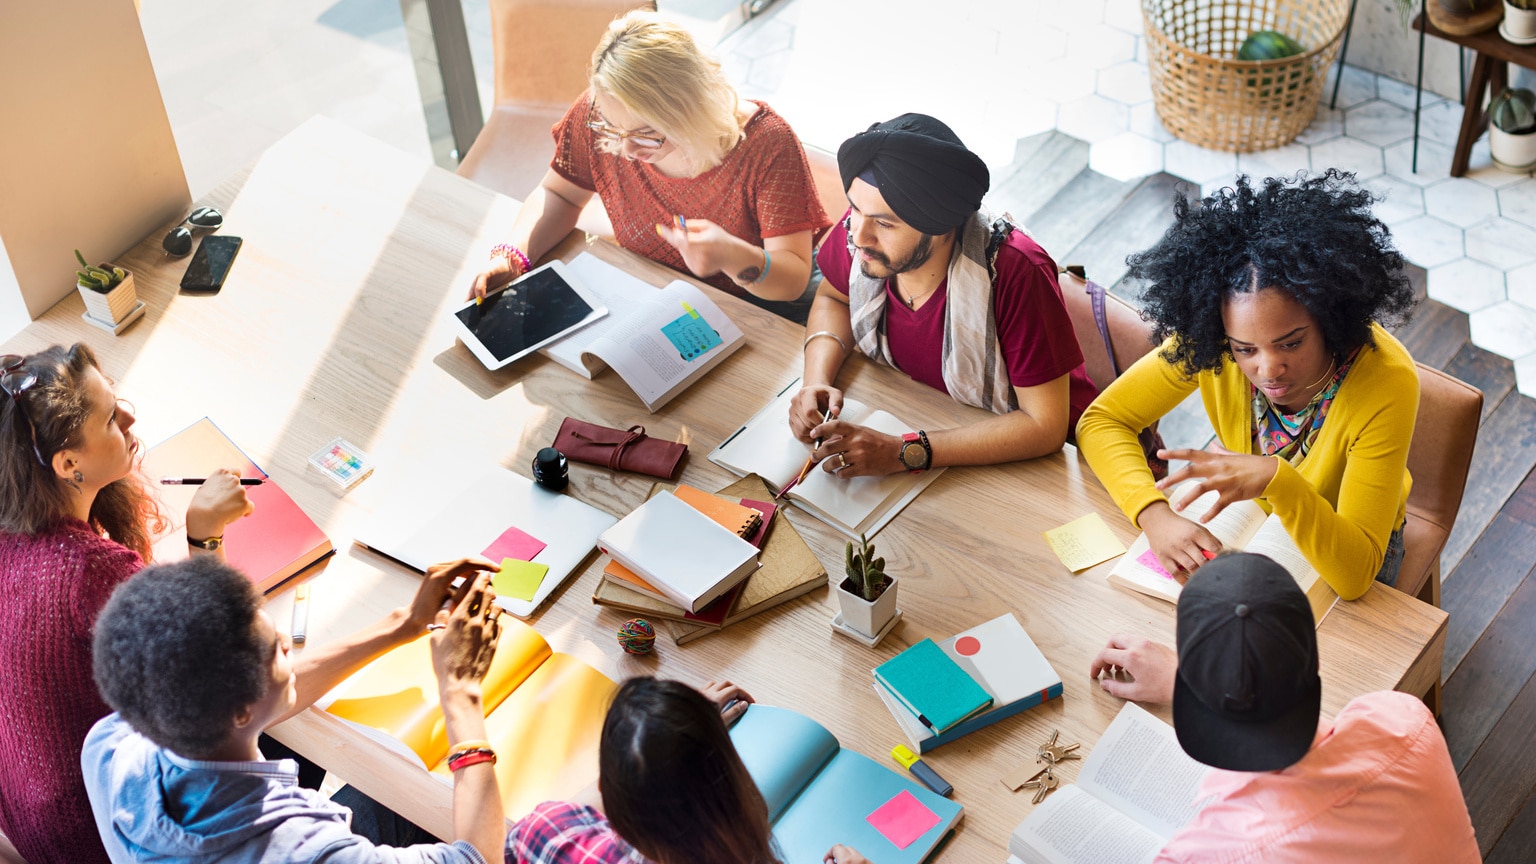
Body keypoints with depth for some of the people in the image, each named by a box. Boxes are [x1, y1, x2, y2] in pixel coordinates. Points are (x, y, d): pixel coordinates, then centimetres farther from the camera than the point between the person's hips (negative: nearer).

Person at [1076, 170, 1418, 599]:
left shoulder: (1386, 383, -36)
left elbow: (1355, 574, -37)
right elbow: (1101, 421, -20)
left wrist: (1276, 480, -54)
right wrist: (1155, 514, -38)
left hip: (1345, 543, -3)